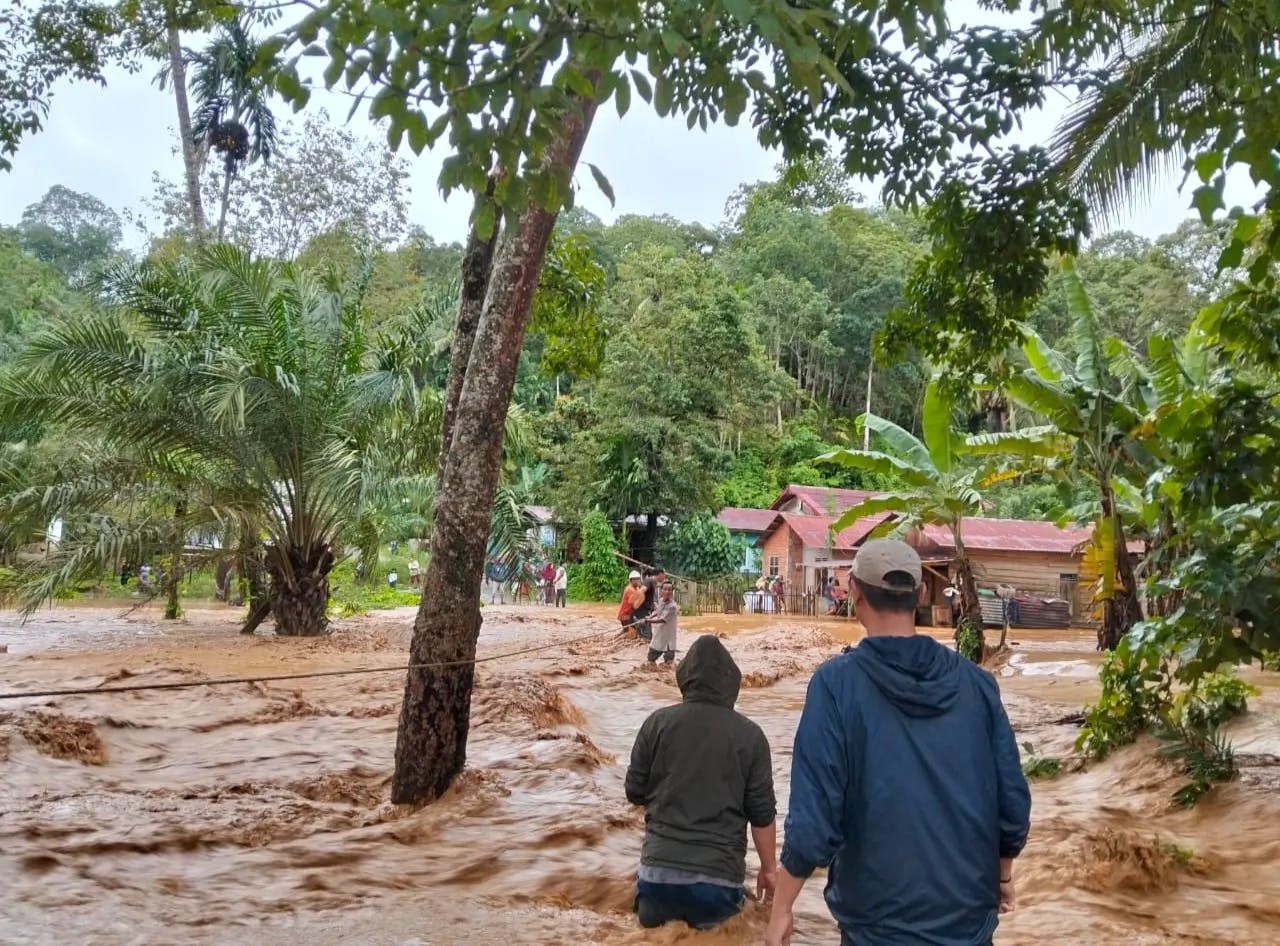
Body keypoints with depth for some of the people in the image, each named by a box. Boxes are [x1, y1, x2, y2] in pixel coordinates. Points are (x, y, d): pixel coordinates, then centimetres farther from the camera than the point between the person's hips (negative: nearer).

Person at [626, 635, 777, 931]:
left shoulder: (658, 722, -3)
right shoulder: (749, 734, -4)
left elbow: (635, 792, 4)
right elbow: (762, 813, 0)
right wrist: (769, 868, 14)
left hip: (660, 869, 1)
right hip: (719, 875, -1)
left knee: (654, 929, 24)